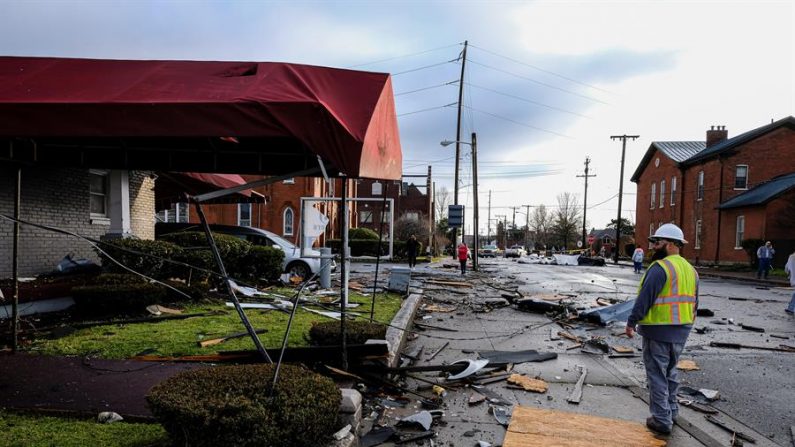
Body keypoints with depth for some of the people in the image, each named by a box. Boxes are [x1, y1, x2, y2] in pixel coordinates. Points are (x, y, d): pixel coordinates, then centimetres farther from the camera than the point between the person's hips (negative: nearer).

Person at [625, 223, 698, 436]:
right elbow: (694, 302, 16)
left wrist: (631, 322, -14)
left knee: (657, 375, 1)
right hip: (681, 331, 8)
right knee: (670, 372, 23)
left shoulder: (660, 267, -18)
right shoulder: (690, 269, 11)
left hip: (658, 331, -8)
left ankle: (662, 420, 7)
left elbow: (644, 298, -21)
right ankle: (671, 411, 34)